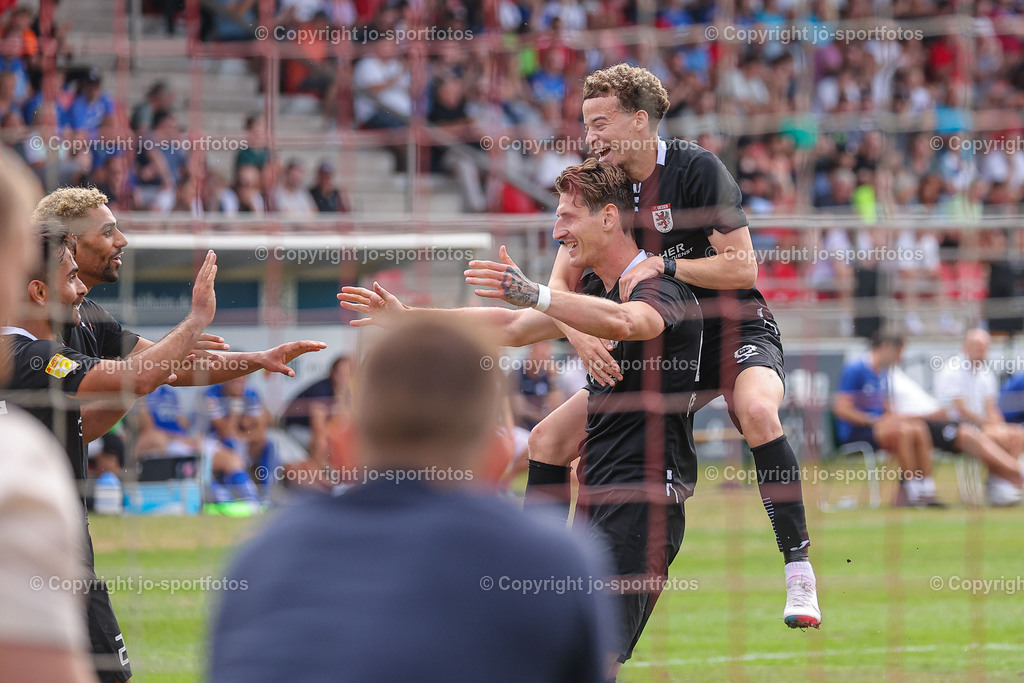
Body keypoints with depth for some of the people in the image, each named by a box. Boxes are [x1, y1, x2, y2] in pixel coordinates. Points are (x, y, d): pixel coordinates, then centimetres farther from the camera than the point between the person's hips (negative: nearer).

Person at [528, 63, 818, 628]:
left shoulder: (696, 169, -15)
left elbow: (743, 268, -18)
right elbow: (560, 283, -2)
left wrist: (664, 267, -27)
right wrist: (580, 336, -22)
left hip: (737, 332, -6)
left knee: (756, 412, -38)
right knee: (548, 439, -2)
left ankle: (798, 573, -33)